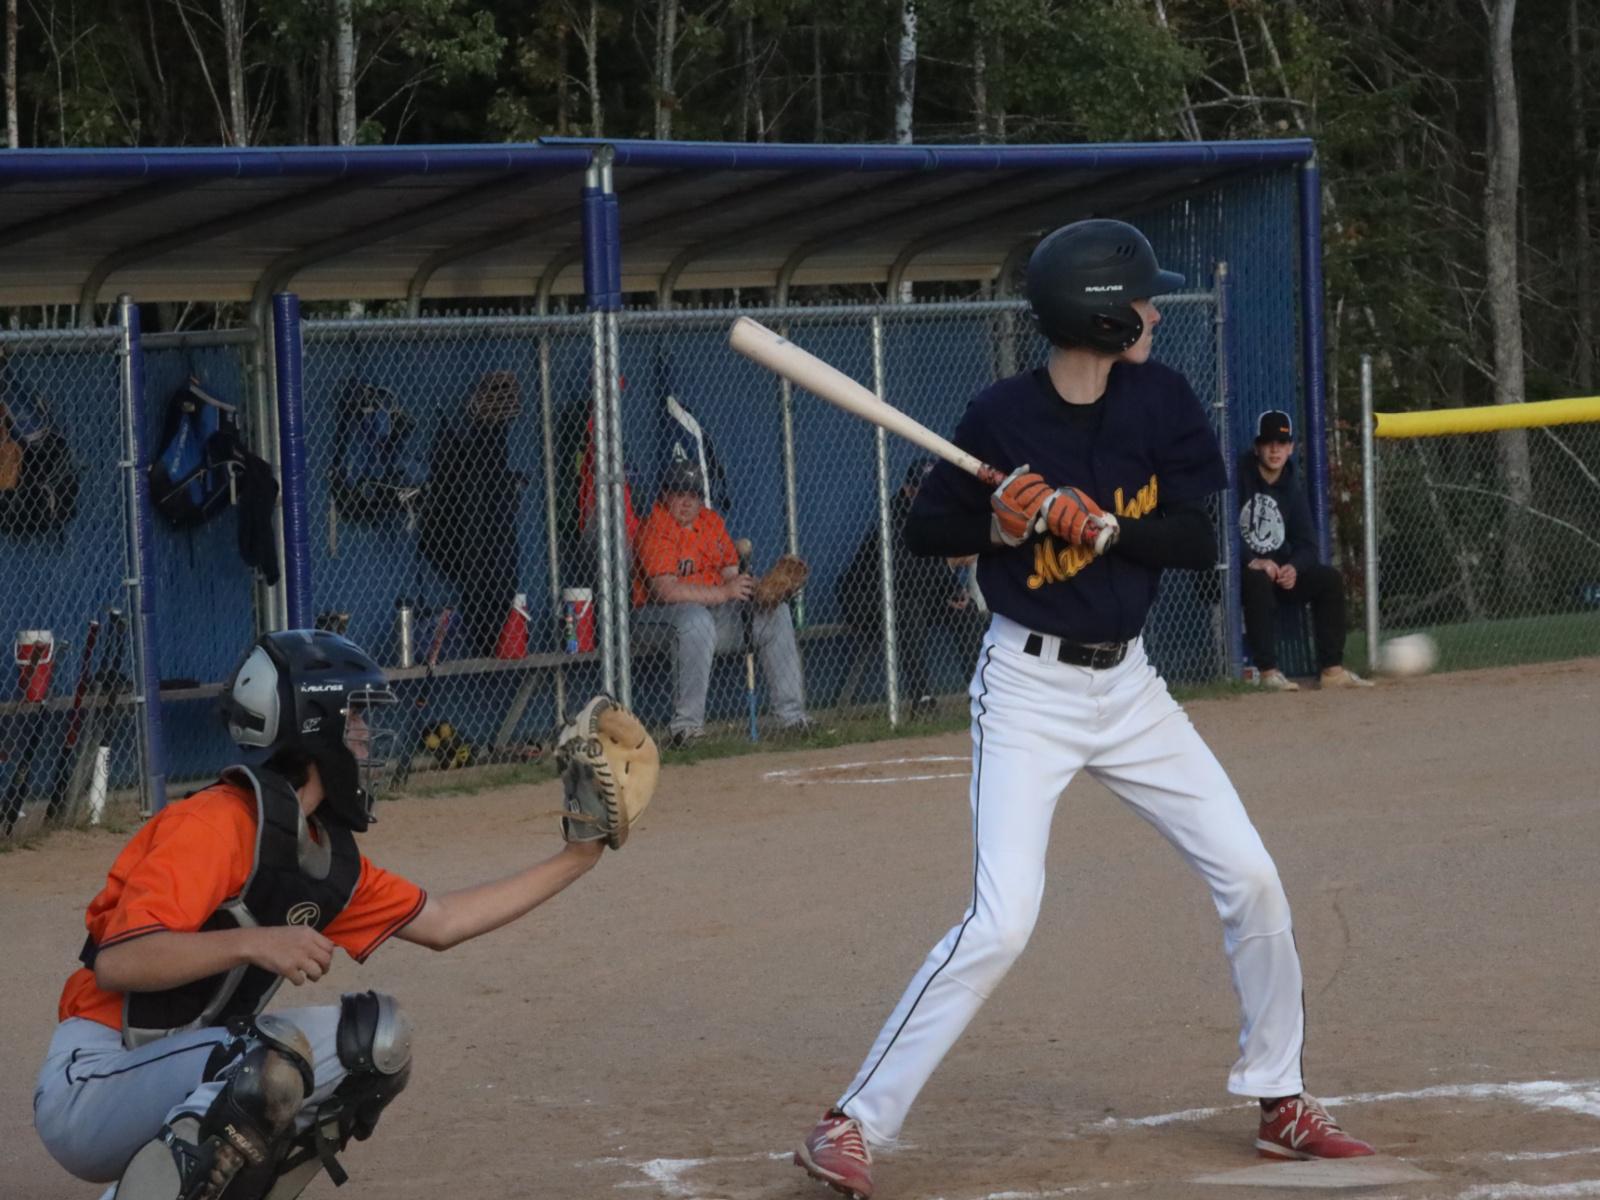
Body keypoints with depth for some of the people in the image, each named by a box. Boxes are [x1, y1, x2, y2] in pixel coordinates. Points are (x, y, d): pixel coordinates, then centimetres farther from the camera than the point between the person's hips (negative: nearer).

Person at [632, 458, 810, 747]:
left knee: (775, 610, -7)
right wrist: (723, 593, -30)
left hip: (715, 607, 8)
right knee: (697, 619, -40)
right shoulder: (655, 530, -15)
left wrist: (758, 589, -12)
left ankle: (792, 714, -9)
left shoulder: (711, 521, 10)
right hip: (658, 617, -8)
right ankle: (685, 724, -38)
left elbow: (731, 573, 11)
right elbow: (666, 591, -27)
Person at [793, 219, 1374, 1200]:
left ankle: (1281, 1102, 22)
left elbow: (1202, 538, -7)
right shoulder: (1004, 417, -12)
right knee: (1002, 923, -17)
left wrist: (1099, 525, -22)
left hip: (1127, 681, 5)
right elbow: (927, 529, -1)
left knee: (1252, 880, 4)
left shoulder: (1161, 400, -3)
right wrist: (997, 523, -21)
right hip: (1029, 688, -5)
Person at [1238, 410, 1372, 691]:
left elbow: (1307, 545, 6)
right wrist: (1252, 562, -30)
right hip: (1240, 570, -7)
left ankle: (1332, 669, -10)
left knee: (1330, 578, -9)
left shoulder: (1292, 491, 11)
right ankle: (1267, 670, -36)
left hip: (1280, 570, 7)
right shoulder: (1238, 478, -10)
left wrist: (1293, 568, -17)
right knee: (1259, 580, -38)